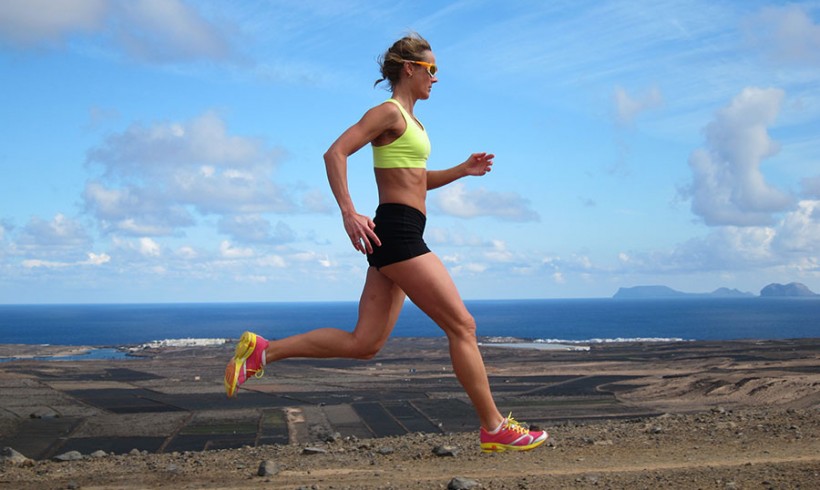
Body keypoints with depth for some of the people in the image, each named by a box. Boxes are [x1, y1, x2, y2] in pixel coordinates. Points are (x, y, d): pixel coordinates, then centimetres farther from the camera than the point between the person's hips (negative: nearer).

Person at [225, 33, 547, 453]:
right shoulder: (389, 112, -6)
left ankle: (261, 351, 6)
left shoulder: (409, 120, 23)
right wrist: (348, 212, -24)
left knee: (362, 344, 5)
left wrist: (463, 170, 21)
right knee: (462, 325, -5)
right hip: (398, 232, -10)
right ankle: (494, 429, 2)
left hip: (393, 239, 10)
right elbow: (335, 153, -16)